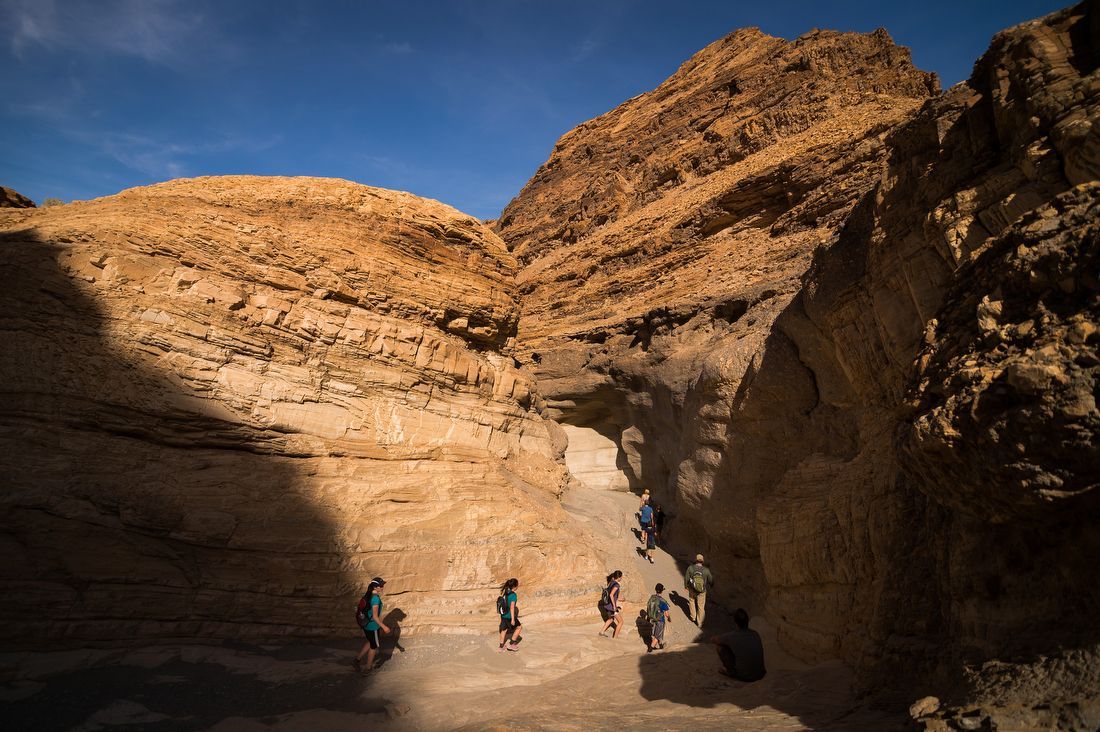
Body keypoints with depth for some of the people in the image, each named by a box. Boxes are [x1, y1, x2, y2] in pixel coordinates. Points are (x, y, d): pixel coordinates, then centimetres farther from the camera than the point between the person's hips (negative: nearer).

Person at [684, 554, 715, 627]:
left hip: (692, 590, 1)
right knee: (701, 607, 18)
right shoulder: (706, 570, -21)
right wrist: (711, 586, 17)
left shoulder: (690, 568, -21)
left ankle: (693, 617, 45)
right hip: (702, 592, -1)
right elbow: (711, 580, -6)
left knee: (692, 602, 29)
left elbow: (686, 578, -10)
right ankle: (699, 623, 31)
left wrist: (686, 586, 9)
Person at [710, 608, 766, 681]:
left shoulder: (732, 636, -12)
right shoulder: (755, 634, 1)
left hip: (743, 676, -5)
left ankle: (730, 671, 16)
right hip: (760, 675, 5)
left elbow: (713, 639, 6)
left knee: (720, 647, 5)